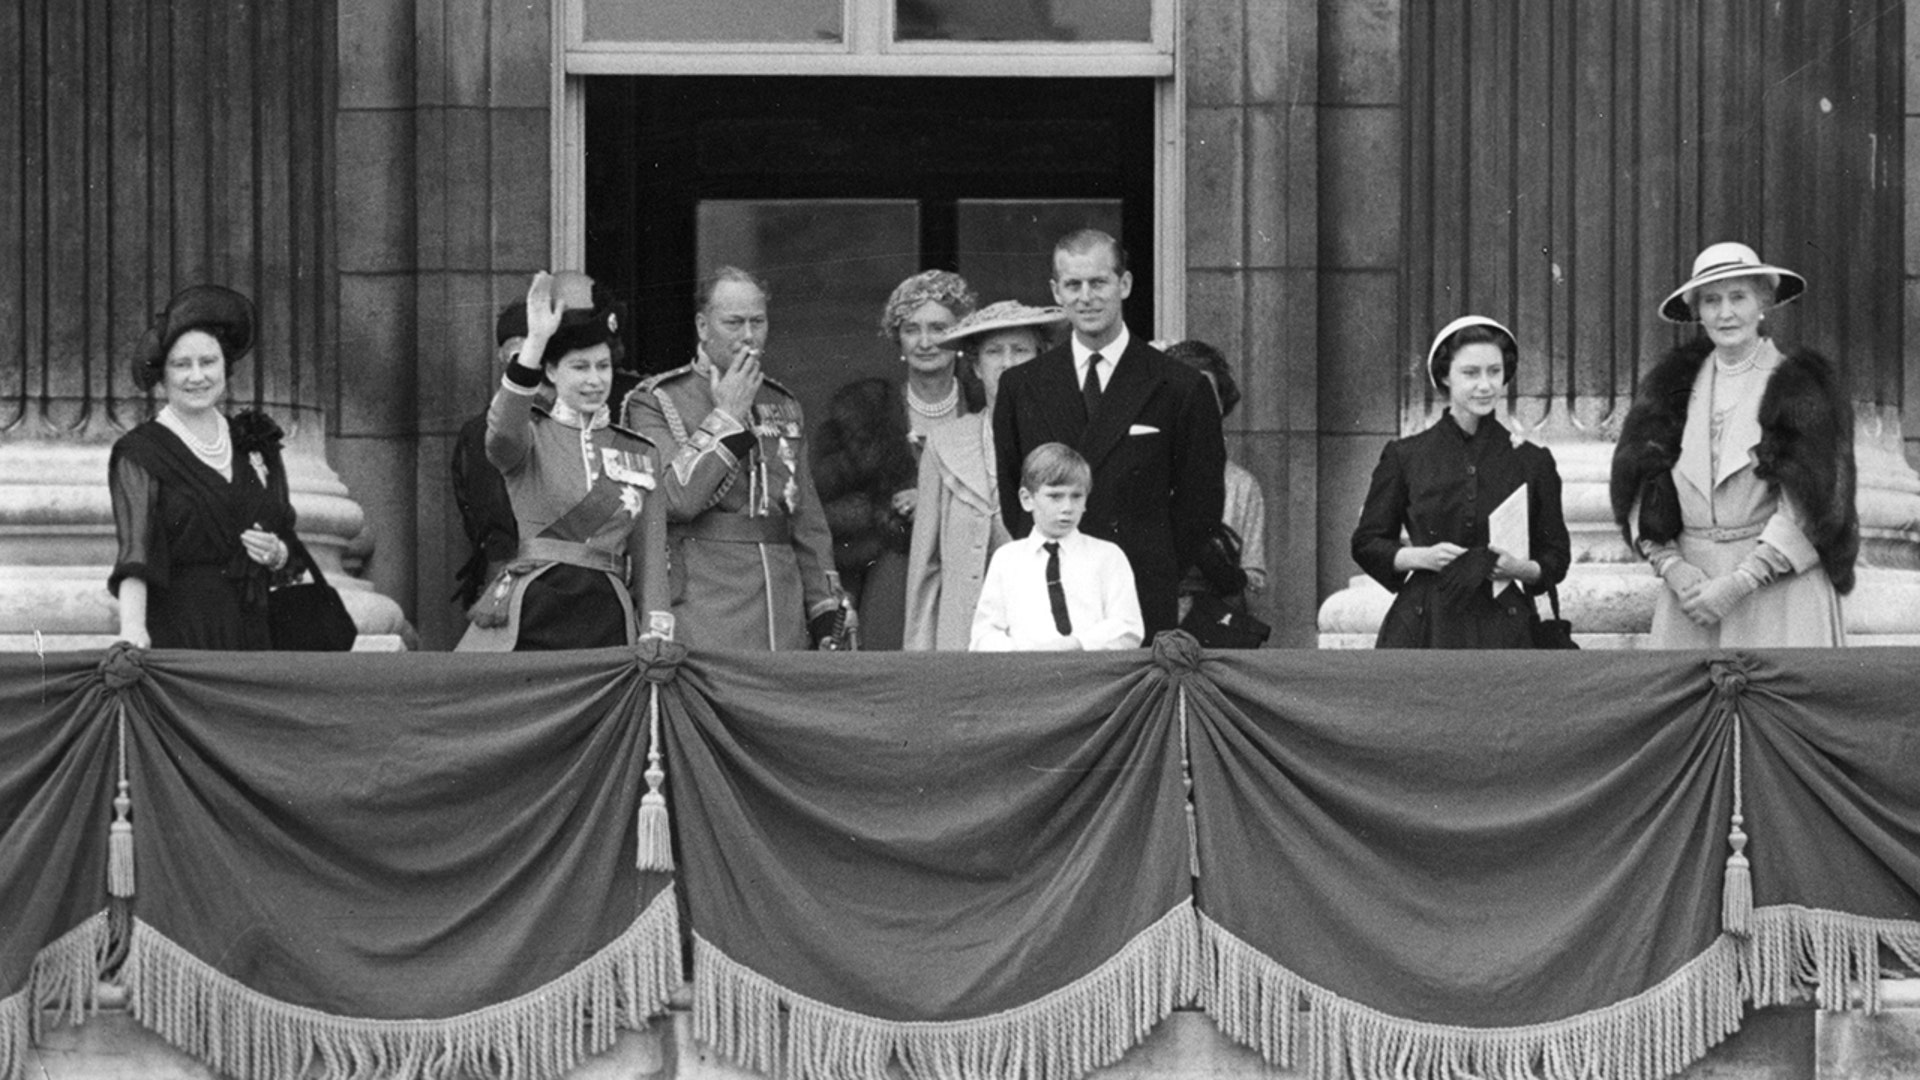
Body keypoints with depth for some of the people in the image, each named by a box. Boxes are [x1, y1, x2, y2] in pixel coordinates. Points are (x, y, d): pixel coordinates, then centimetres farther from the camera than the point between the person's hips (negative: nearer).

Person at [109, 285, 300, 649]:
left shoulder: (255, 442, 13)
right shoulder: (141, 454, -2)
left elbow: (287, 538, 21)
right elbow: (135, 551, -14)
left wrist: (276, 553, -3)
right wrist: (132, 628, -29)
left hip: (252, 633, 4)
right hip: (176, 631, -4)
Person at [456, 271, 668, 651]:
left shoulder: (639, 452, 15)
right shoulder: (531, 435, 5)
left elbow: (650, 553, 13)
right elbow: (503, 430, -21)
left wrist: (657, 639, 2)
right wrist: (535, 342, -30)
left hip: (608, 618, 3)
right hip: (533, 612, -3)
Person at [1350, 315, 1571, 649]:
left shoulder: (1532, 461, 9)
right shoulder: (1405, 456, 7)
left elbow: (1556, 556, 15)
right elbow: (1366, 544, 12)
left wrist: (1521, 568, -6)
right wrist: (1421, 557, -6)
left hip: (1503, 631, 1)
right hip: (1424, 630, -1)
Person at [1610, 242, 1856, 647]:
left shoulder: (1801, 385, 0)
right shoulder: (1672, 386, 12)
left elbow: (1808, 507, -7)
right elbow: (1639, 493, 8)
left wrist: (1741, 583, -13)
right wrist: (1672, 567, -8)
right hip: (1693, 586, 3)